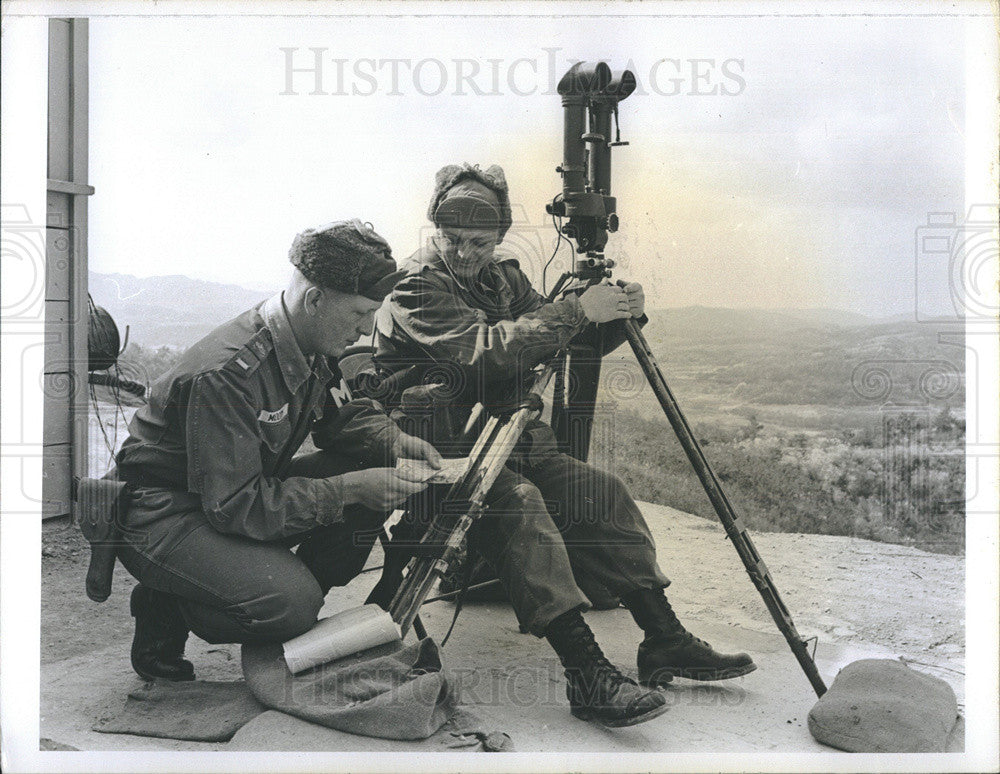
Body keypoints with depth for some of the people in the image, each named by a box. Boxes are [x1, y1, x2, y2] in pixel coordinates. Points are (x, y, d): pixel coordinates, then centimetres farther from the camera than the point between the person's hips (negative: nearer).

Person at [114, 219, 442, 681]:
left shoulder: (313, 349, -4)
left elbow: (342, 415, 13)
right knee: (292, 604, -30)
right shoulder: (226, 373, -31)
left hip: (243, 489, 9)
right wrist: (351, 488, -32)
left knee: (376, 475, -8)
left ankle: (295, 609, 6)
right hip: (162, 513, -8)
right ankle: (166, 608, -1)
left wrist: (393, 441, -9)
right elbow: (235, 505, -31)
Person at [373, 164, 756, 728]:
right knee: (519, 504, -33)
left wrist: (621, 317, -8)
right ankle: (587, 676, -34)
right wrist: (577, 310, -24)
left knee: (605, 494, -4)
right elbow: (489, 349, -26)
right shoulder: (415, 288, -11)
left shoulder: (505, 279, 13)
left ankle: (666, 641, 2)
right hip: (437, 454, -8)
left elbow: (574, 341, 12)